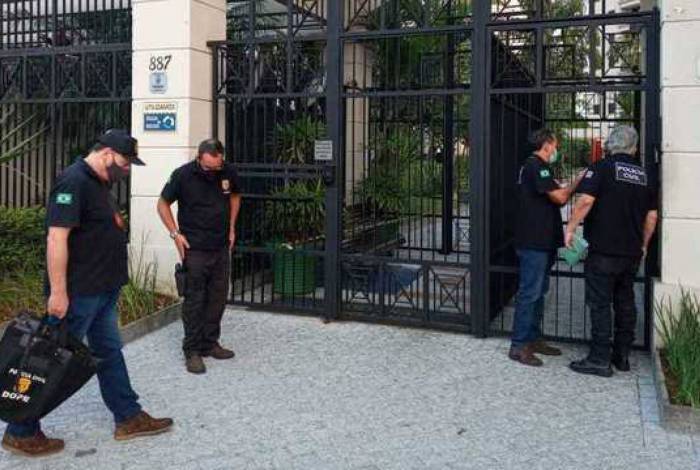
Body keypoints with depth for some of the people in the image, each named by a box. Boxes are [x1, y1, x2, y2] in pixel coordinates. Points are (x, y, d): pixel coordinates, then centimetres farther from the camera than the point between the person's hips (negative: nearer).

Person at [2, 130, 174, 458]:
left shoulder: (100, 183, 13)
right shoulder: (74, 181, -18)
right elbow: (56, 238, -23)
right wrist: (57, 292, -25)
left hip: (103, 290, 10)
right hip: (78, 292, -10)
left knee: (109, 352, 15)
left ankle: (129, 418, 25)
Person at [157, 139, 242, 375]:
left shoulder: (229, 172, -2)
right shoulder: (183, 175, -13)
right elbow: (163, 204, 0)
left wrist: (231, 227, 10)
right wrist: (175, 233, -8)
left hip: (221, 248, 4)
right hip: (194, 249, -4)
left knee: (218, 298, 11)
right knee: (194, 299, -1)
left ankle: (210, 343, 24)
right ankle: (192, 350, 8)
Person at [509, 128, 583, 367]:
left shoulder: (536, 167, 21)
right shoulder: (536, 166, -13)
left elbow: (556, 199, 20)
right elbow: (560, 197, -18)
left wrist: (572, 185, 8)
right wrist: (578, 182, -4)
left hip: (542, 242, 11)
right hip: (534, 242, -11)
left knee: (538, 292, 15)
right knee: (529, 293, -8)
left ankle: (533, 339, 23)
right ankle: (518, 345, -3)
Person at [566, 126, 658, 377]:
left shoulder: (602, 167, -7)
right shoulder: (645, 175, 10)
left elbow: (586, 201, -18)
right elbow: (652, 216, 13)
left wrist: (571, 227, -9)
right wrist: (643, 244, 23)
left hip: (604, 250, -6)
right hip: (632, 252, 6)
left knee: (600, 304, -2)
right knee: (625, 302, 14)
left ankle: (600, 359, -1)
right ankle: (622, 356, 22)